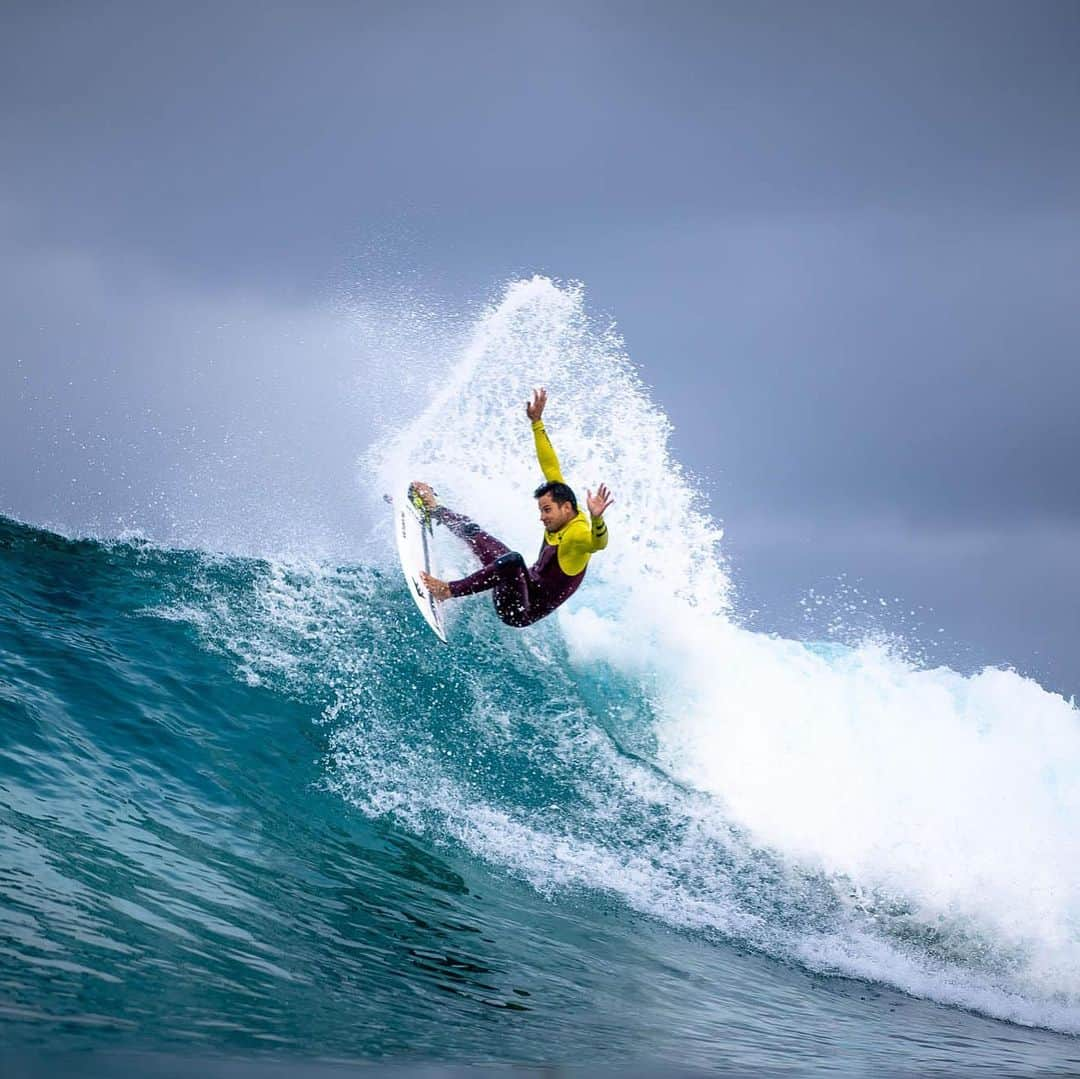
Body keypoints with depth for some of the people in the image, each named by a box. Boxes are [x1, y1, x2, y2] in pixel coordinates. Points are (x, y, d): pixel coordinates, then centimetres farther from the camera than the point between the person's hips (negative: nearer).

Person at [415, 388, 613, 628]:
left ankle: (450, 590, -30)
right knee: (473, 532, 23)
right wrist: (537, 422, 6)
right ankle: (435, 509, 48)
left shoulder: (579, 534, -28)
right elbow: (550, 468, 6)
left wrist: (597, 519, -72)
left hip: (523, 611, -10)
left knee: (512, 560, -40)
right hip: (530, 581, 10)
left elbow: (598, 543, -51)